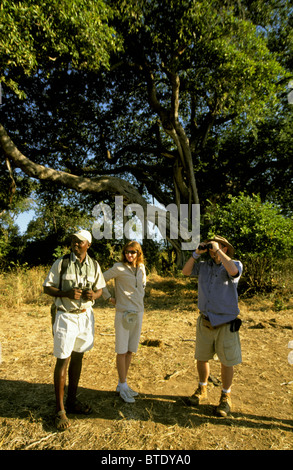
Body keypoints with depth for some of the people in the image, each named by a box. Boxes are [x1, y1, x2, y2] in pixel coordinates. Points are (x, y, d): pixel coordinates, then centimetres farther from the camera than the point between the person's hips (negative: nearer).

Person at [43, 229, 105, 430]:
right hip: (66, 316, -4)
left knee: (78, 358, 15)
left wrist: (94, 295, -14)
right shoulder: (61, 263, -9)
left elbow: (100, 288, 9)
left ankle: (72, 400, 32)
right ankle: (60, 409, 16)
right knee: (63, 360, 1)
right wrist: (67, 293, -22)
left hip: (86, 315, 4)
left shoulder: (94, 265, 1)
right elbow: (47, 287, -6)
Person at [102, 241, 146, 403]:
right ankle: (123, 387, 19)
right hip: (123, 313, -5)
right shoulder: (118, 268, -10)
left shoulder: (141, 268, 7)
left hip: (138, 312, 6)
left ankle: (122, 384, 29)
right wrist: (109, 297, -7)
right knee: (122, 351, 4)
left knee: (131, 350, 13)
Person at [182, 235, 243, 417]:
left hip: (226, 323, -4)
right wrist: (197, 253, -10)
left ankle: (226, 397, 31)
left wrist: (218, 250, -24)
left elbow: (233, 271, -31)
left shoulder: (235, 264, -8)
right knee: (202, 358, 17)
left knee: (227, 362, 9)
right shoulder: (204, 266, 5)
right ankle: (202, 390, 40)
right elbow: (186, 271, -1)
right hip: (205, 321, 4)